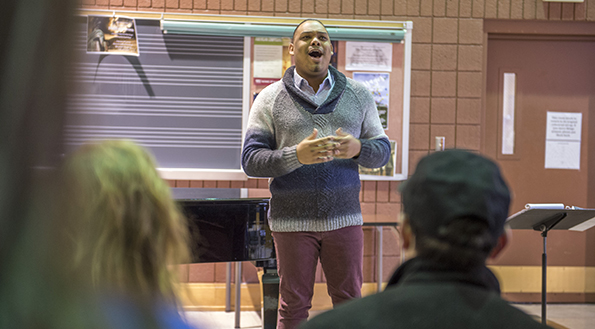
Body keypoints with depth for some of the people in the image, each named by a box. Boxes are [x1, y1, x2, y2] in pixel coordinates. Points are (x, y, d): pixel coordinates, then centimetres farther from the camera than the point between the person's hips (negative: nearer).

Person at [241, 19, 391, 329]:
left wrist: (357, 149, -14)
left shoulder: (358, 96, 8)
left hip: (344, 218, 2)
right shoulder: (270, 99, 1)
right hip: (292, 221, -2)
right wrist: (297, 155, -21)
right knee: (294, 304, 6)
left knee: (350, 300, 6)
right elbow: (251, 160, -4)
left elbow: (382, 150, 9)